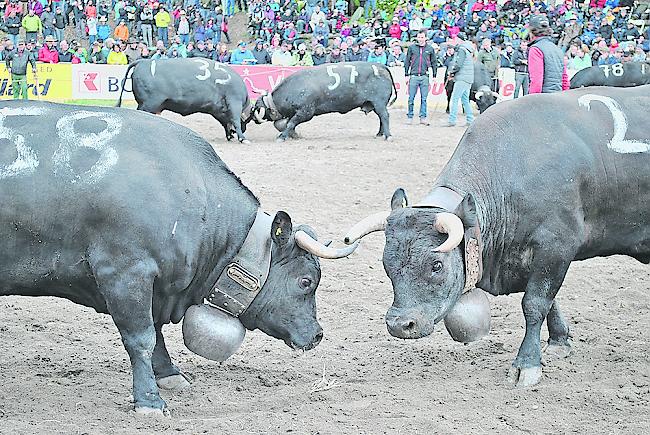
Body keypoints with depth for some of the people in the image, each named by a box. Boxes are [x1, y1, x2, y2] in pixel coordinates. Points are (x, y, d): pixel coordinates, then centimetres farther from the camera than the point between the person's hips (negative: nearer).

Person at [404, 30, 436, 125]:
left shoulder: (430, 49, 7)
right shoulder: (412, 48, 5)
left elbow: (434, 63, 13)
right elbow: (407, 62, 8)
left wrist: (434, 76, 8)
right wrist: (407, 75, 4)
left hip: (424, 76, 0)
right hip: (413, 76, 0)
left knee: (424, 98, 0)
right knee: (411, 98, 1)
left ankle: (423, 117, 4)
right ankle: (410, 116, 8)